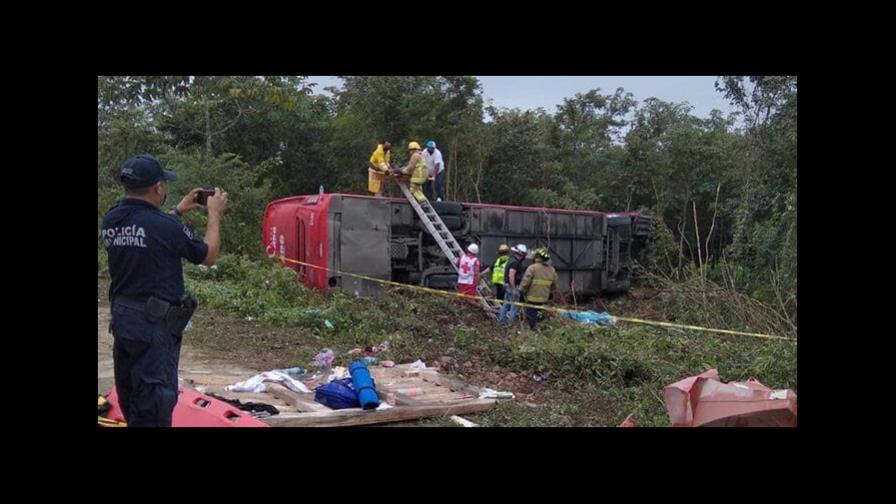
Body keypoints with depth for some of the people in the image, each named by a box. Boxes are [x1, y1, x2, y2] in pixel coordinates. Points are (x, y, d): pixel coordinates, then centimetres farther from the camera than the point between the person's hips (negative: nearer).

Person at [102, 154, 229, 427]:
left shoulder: (111, 219, 0)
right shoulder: (165, 226, -21)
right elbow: (208, 256, -6)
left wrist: (178, 210, 24)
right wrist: (215, 213, 5)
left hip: (121, 316, 8)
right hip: (154, 323, -8)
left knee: (130, 397, 21)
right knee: (155, 398, 1)